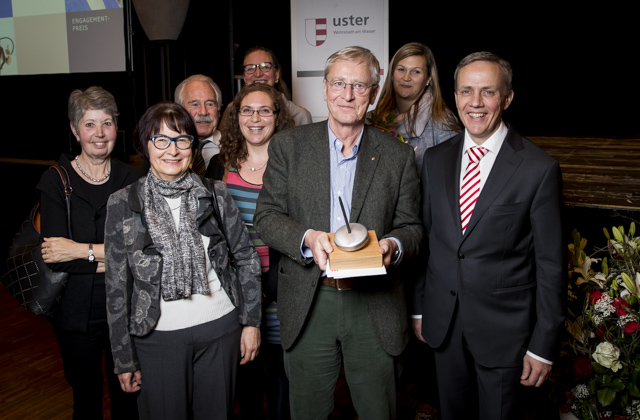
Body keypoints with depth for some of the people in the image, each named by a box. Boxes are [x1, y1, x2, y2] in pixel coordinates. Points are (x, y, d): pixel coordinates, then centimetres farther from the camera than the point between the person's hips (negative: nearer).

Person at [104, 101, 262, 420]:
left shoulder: (215, 194, -1)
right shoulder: (123, 205, -4)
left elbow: (247, 258, 6)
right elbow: (117, 286, -1)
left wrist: (251, 322, 2)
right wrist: (124, 358, 0)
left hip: (221, 328, 2)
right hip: (158, 336, -1)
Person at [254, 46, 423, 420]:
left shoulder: (399, 156, 3)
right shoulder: (288, 145, 2)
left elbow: (411, 226, 6)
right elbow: (266, 216, 0)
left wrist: (393, 245, -17)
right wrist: (306, 238, -19)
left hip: (375, 308, 0)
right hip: (308, 305, 0)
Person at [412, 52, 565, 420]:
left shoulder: (539, 168, -12)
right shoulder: (436, 159, 2)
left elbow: (551, 264, -10)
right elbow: (425, 237, 8)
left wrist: (543, 346, -9)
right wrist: (419, 307, 10)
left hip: (504, 329, -4)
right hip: (443, 322, 4)